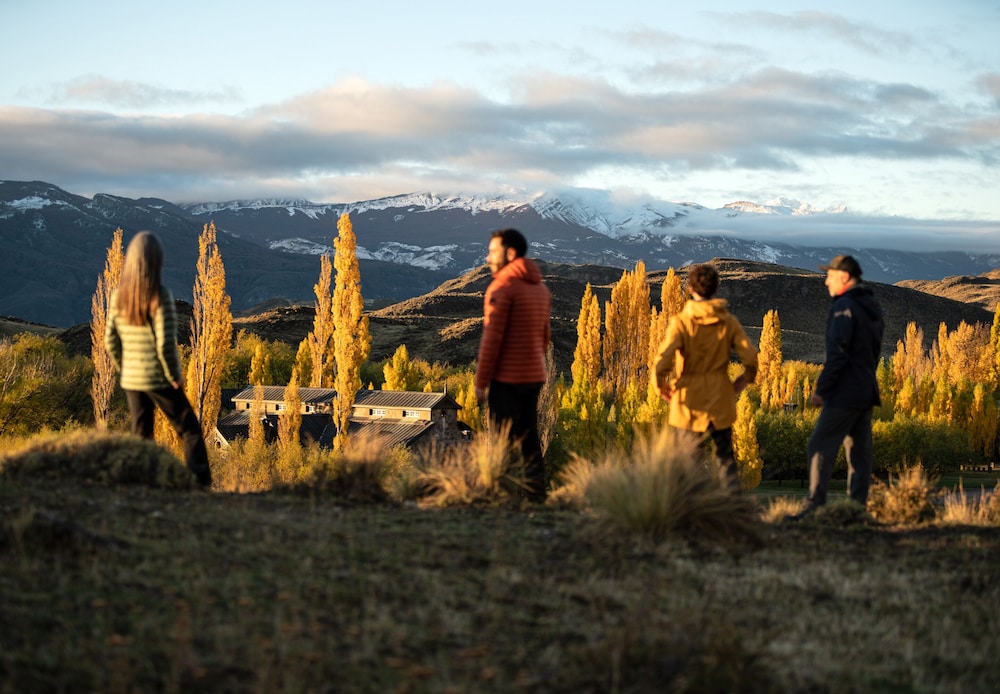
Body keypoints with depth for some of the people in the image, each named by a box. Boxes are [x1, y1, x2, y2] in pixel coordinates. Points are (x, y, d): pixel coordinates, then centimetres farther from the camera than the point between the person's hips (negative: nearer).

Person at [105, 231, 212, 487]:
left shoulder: (118, 296, -1)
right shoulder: (160, 297, -17)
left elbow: (111, 342, 3)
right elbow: (165, 344, -19)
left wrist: (125, 370, 15)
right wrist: (175, 376, -7)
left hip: (131, 380, 5)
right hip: (160, 380, -5)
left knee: (141, 436, 14)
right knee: (190, 430, 6)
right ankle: (201, 483, -2)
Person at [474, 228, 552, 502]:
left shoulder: (502, 287, -12)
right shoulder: (541, 289, 13)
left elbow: (492, 338, -15)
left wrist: (481, 381, -11)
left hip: (506, 377, -8)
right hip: (534, 376, 8)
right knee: (529, 436, 13)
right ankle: (536, 492, 14)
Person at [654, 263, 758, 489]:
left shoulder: (681, 321, -12)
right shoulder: (728, 322, -2)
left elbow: (664, 359, -22)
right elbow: (751, 357, -6)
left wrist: (661, 385, -4)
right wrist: (745, 378, 14)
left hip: (689, 400, -3)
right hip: (720, 400, 3)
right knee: (725, 453, 14)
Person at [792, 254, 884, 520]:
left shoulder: (843, 307, -14)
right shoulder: (872, 307, 15)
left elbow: (837, 354, -20)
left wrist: (820, 389, -16)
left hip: (844, 393, -9)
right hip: (866, 393, 9)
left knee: (821, 447, -7)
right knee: (859, 450, 9)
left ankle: (815, 505, -10)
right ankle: (858, 506, 9)